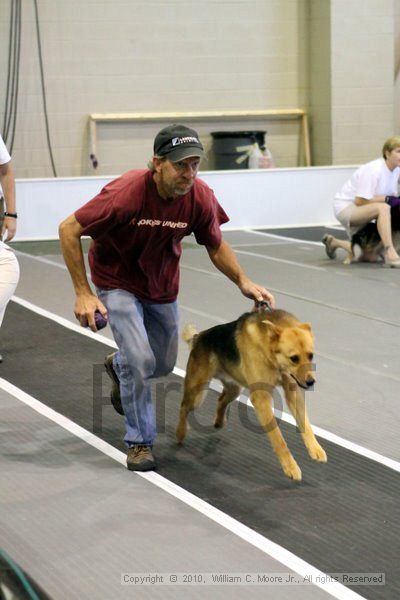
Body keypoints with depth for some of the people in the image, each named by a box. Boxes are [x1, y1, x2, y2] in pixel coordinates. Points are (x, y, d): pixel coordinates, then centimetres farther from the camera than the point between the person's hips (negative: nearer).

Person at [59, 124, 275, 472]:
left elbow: (216, 246, -3)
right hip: (118, 283, -5)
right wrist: (83, 294, -25)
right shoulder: (126, 193, -34)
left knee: (163, 365, 18)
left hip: (162, 285, 5)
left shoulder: (200, 197, -22)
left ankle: (118, 366, 53)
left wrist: (243, 281, -19)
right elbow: (69, 230, -24)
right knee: (140, 360, -20)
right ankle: (139, 440, 1)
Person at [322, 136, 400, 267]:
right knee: (383, 208, -36)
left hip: (359, 212, 9)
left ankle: (333, 242, 32)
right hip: (346, 207, -9)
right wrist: (387, 199, -28)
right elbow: (360, 201, -27)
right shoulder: (374, 170, -26)